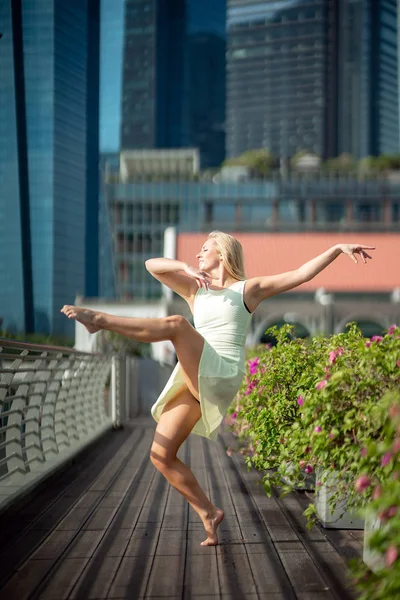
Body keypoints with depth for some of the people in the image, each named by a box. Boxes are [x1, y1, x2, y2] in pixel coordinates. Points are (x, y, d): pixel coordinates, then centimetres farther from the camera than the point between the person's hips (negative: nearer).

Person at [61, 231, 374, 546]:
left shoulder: (248, 289, 13)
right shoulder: (195, 289, 24)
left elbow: (302, 273, 9)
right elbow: (152, 265, 14)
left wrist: (339, 248, 4)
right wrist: (186, 268, -3)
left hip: (222, 376, -6)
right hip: (194, 382, 6)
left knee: (176, 324, -29)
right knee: (161, 455, -3)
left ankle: (101, 319, -29)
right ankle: (209, 513, 8)